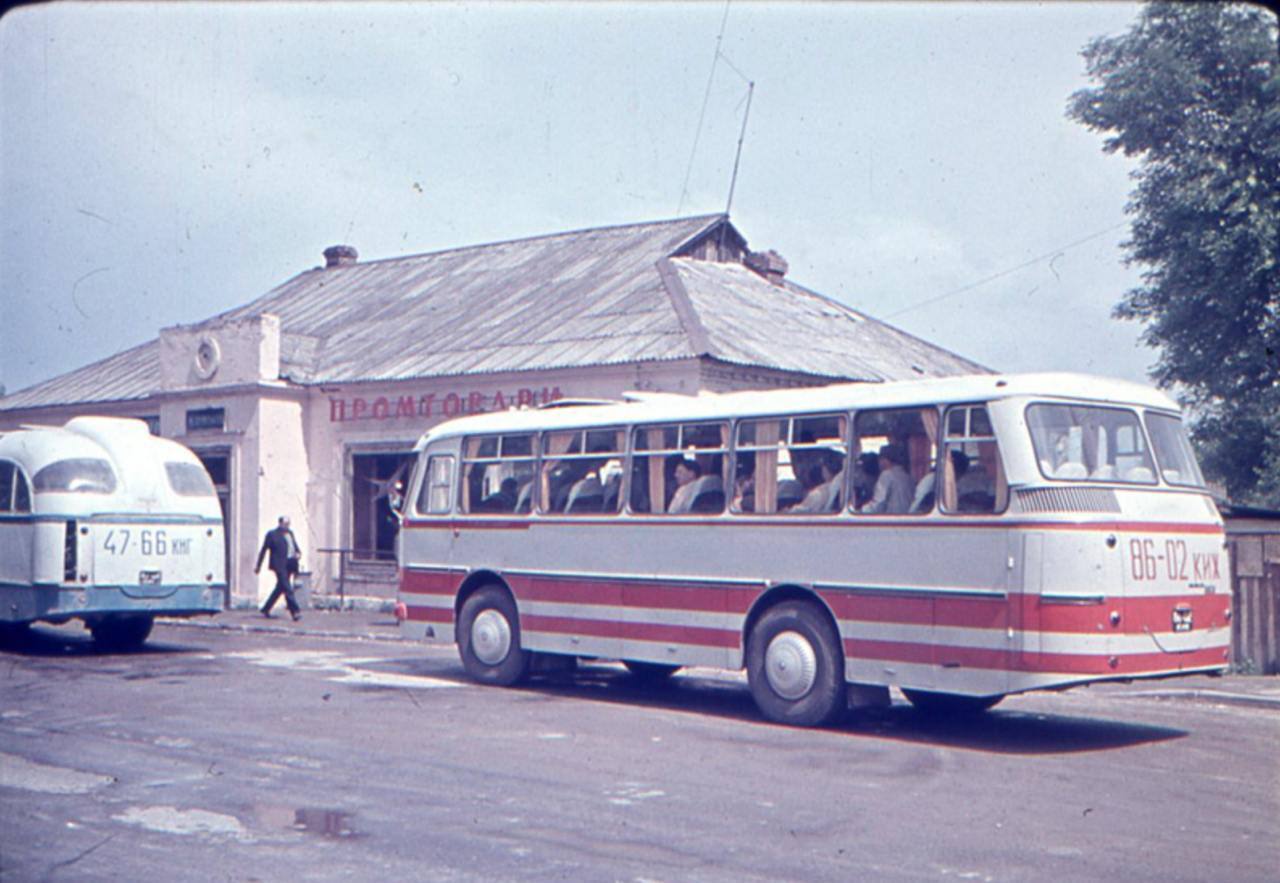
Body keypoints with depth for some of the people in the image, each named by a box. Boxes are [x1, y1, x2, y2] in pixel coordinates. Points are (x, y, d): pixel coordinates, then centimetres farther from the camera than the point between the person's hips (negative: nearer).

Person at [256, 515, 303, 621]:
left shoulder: (290, 533, 18)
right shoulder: (272, 534, -2)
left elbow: (295, 546, 22)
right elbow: (263, 550, 2)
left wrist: (298, 553, -2)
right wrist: (258, 566, 5)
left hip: (290, 564, 7)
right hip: (279, 564, -7)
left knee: (280, 588, 14)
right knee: (287, 588, -12)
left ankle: (266, 609, 27)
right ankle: (295, 611, -16)